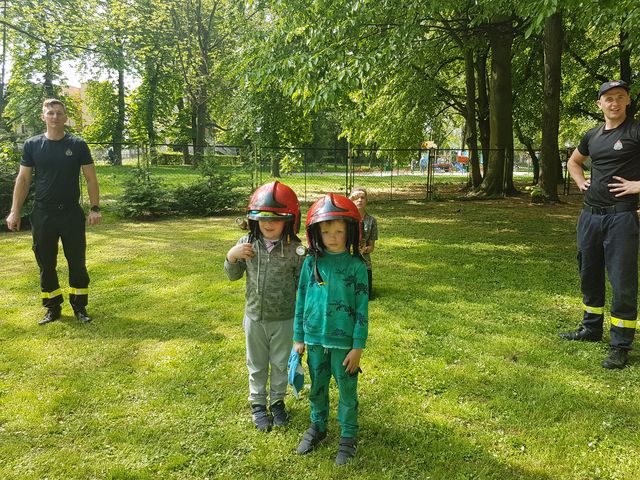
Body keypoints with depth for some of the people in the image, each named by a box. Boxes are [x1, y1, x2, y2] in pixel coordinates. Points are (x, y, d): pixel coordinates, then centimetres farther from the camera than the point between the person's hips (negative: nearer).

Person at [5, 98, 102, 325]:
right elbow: (23, 179, 5)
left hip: (71, 213, -1)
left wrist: (95, 208, -8)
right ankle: (52, 307, 21)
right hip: (43, 214, 2)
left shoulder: (78, 145, -1)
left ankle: (80, 306, 16)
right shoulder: (32, 145, 3)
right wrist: (15, 211, 0)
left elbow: (90, 178, 0)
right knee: (46, 264, 8)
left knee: (77, 262, 3)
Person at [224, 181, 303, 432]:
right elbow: (233, 275, 5)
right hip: (255, 317, 2)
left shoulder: (295, 248, -16)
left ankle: (277, 401, 40)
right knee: (257, 364, 19)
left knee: (280, 363, 18)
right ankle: (257, 403, 38)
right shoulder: (246, 244, -9)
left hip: (284, 319, -1)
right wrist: (231, 257, -15)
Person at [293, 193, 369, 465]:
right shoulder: (311, 263, -2)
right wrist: (298, 338, 7)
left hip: (344, 341, -3)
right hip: (315, 340, 3)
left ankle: (348, 436, 31)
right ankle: (317, 427, 41)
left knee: (347, 391, 11)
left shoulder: (356, 266, -10)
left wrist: (357, 347, -9)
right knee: (317, 388, 19)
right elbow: (301, 302, 6)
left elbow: (362, 310, -8)